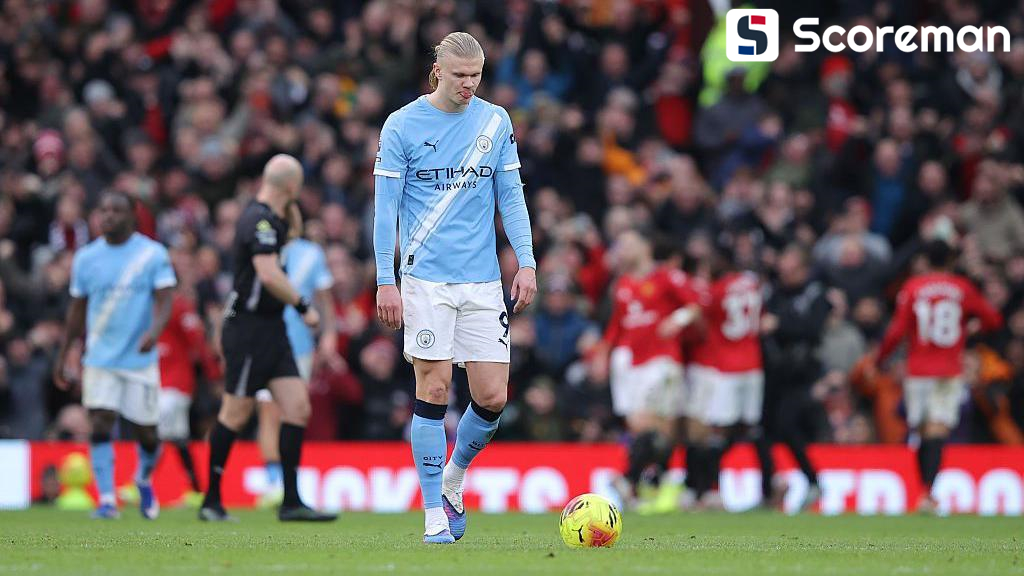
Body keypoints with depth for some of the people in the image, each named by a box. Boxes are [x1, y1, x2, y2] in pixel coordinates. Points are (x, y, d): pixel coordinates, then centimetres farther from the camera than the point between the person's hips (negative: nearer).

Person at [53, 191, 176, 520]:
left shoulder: (153, 254, -4)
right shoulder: (86, 258, 4)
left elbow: (164, 300, -11)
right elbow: (77, 310, 13)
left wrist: (154, 331, -31)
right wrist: (62, 356, 14)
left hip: (140, 358, -1)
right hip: (100, 358, 1)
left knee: (147, 433, 4)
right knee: (100, 425, -14)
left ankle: (144, 480, 35)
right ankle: (107, 501, -11)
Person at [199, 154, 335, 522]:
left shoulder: (268, 217, 12)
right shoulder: (259, 220, -17)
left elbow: (293, 227, 35)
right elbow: (269, 274, -28)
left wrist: (289, 205, 16)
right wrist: (304, 307, -20)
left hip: (271, 329, 9)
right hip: (248, 329, -9)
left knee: (297, 409, 1)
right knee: (236, 415, -1)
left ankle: (292, 502, 0)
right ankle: (211, 502, 9)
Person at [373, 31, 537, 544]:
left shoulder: (496, 122, 8)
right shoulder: (401, 125, -1)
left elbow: (510, 195, 12)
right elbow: (385, 206, -1)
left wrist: (526, 261, 1)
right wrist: (385, 281, -7)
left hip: (482, 281, 3)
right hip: (426, 280, -3)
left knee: (492, 397, -1)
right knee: (434, 390, -6)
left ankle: (453, 480, 25)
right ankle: (435, 515, 0)